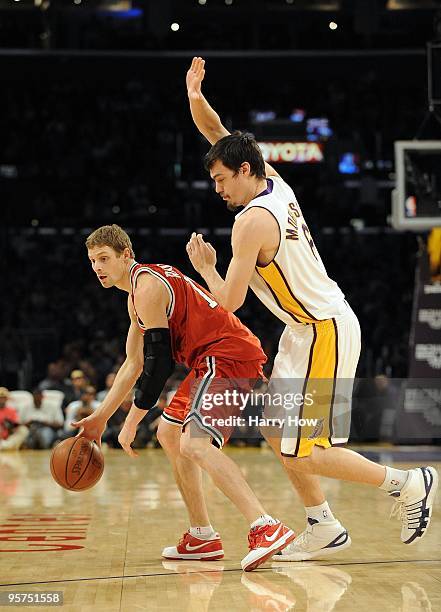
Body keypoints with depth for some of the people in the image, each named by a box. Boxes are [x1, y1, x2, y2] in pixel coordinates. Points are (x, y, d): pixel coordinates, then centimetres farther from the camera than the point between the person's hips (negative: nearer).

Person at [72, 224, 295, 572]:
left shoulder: (147, 286, -13)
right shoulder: (137, 294, 21)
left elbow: (159, 363, -17)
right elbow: (134, 364, 28)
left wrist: (131, 422, -11)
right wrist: (100, 418, 27)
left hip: (230, 357, -11)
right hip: (215, 362, 11)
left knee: (194, 444, -28)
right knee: (169, 433, 23)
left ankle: (266, 529, -41)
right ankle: (202, 537, 23)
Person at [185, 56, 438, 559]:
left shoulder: (252, 221, -20)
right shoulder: (272, 181, 5)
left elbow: (229, 302, -17)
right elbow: (219, 136, 17)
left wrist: (204, 267, 0)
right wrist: (195, 99, 3)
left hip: (324, 333, -10)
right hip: (310, 327, 10)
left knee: (301, 454, -7)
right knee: (277, 433, 12)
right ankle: (323, 528, 19)